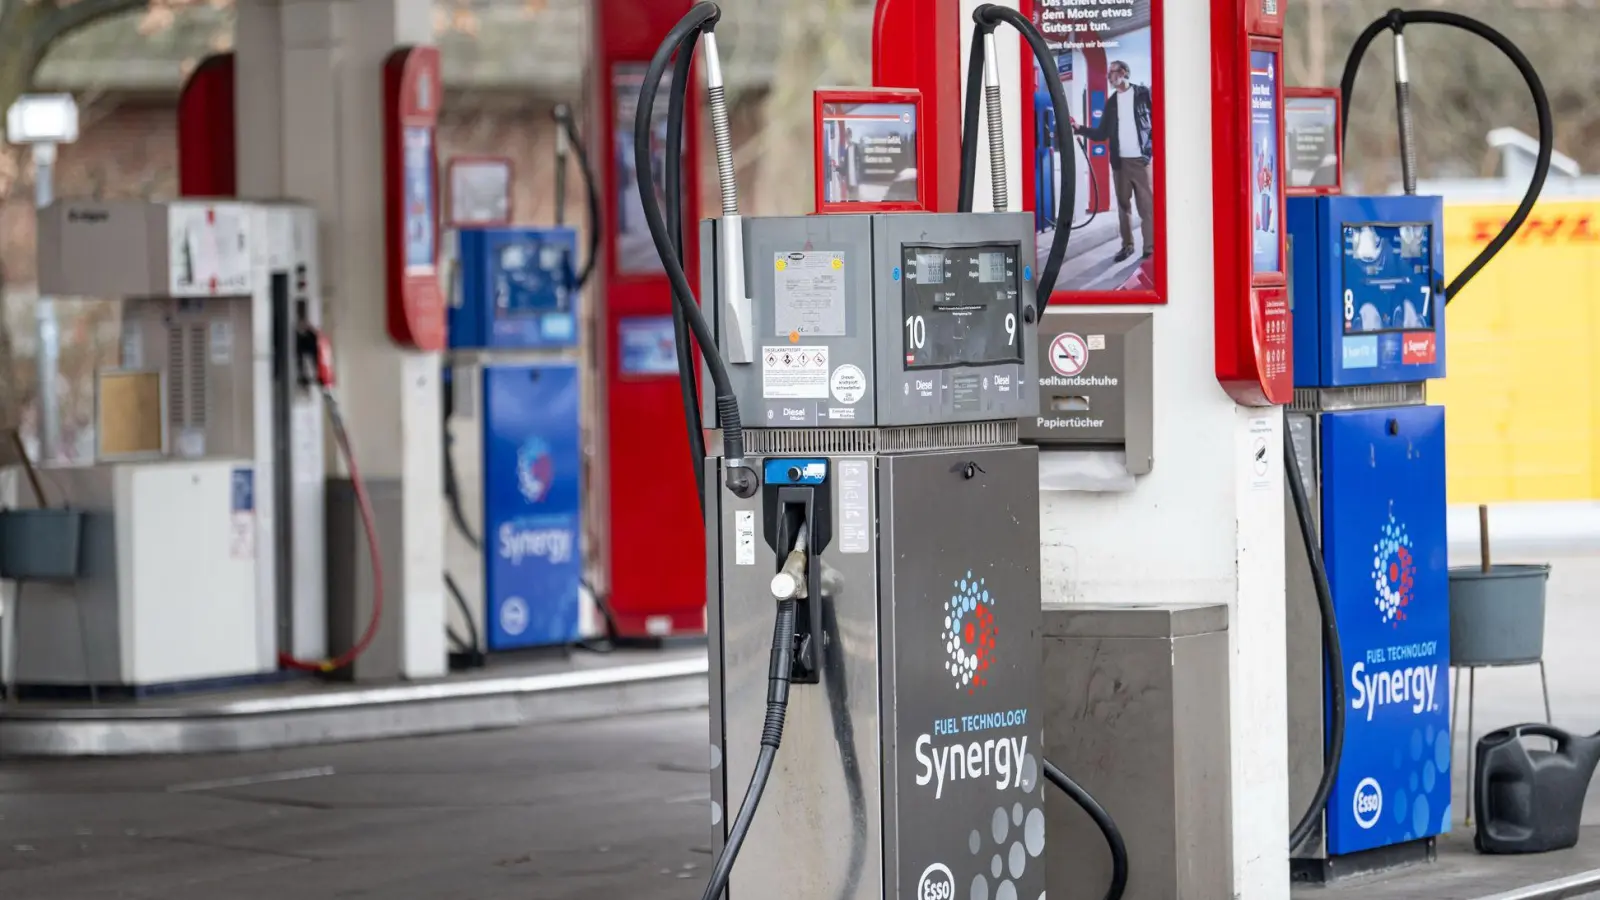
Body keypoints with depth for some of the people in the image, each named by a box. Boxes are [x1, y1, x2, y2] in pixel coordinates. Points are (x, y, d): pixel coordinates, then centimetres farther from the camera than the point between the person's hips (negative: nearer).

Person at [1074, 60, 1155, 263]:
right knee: (1123, 205, 7)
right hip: (1120, 162, 5)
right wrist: (1080, 129, -2)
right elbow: (1102, 133, 11)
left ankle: (1150, 248, -4)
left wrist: (1155, 146, -12)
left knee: (1147, 205, -5)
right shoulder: (1111, 102, 13)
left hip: (1142, 160, -5)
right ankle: (1127, 245, 14)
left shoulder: (1144, 94, 0)